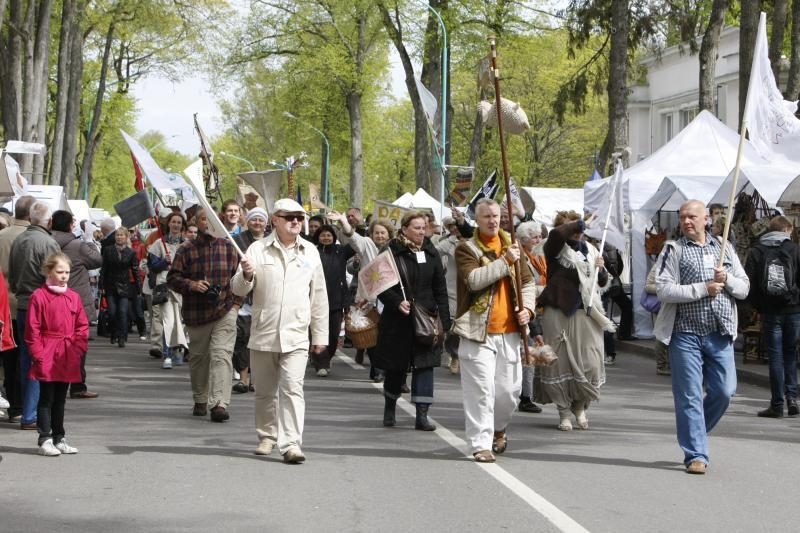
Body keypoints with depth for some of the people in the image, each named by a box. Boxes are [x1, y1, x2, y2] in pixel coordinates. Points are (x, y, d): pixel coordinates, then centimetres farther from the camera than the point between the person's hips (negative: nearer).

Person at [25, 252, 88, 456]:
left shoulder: (73, 297, 7)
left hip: (68, 359, 5)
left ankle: (59, 438, 20)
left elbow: (82, 327, 11)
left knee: (60, 399, 13)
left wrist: (78, 349, -1)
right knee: (46, 399, 0)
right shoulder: (39, 296, -8)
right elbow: (32, 329, -8)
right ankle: (45, 440, 3)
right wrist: (38, 354, -12)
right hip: (47, 357, -5)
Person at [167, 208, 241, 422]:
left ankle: (220, 404, -19)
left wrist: (236, 302, 1)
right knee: (198, 357, 12)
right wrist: (191, 285, -17)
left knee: (222, 355, -13)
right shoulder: (186, 250, 3)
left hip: (225, 311, -1)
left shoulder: (229, 248, 6)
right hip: (196, 314, 1)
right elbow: (172, 278, 1)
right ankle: (200, 401, 28)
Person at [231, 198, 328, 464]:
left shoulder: (310, 252, 7)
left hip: (296, 335, 0)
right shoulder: (258, 249, 1)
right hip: (263, 333, 1)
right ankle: (267, 436, 29)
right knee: (265, 391, 12)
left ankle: (291, 443, -17)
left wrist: (320, 335, 12)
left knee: (292, 388, -13)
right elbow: (239, 289, -2)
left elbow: (319, 297, 12)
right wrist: (246, 275, -25)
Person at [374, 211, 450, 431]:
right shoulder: (392, 252, -4)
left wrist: (443, 319, 2)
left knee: (425, 364, -4)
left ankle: (422, 415, -3)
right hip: (398, 320, -2)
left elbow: (440, 288, 9)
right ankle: (390, 406, 31)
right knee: (396, 366, 7)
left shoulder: (430, 253, 7)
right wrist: (398, 303, -23)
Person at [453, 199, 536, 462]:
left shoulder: (512, 246, 15)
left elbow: (528, 282, 19)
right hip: (478, 331, -5)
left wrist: (527, 307, 1)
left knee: (509, 389, 7)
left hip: (509, 330, 5)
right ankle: (481, 444, -3)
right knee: (481, 389, -8)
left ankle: (499, 428, 34)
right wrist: (504, 261, -19)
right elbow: (474, 279, -19)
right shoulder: (466, 249, -2)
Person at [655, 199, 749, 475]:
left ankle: (692, 433, 26)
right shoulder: (673, 251, 1)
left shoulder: (724, 249, 13)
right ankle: (696, 455, 2)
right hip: (686, 333, -3)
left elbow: (744, 287, 13)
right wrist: (704, 289, -13)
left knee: (724, 391, 3)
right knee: (689, 396, -3)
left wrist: (727, 280, -9)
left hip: (720, 335, 4)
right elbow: (664, 289, -11)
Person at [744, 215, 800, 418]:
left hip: (770, 312, 0)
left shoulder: (756, 252, 2)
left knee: (775, 357, 3)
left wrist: (757, 305, 7)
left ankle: (777, 405, 3)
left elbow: (748, 283, -2)